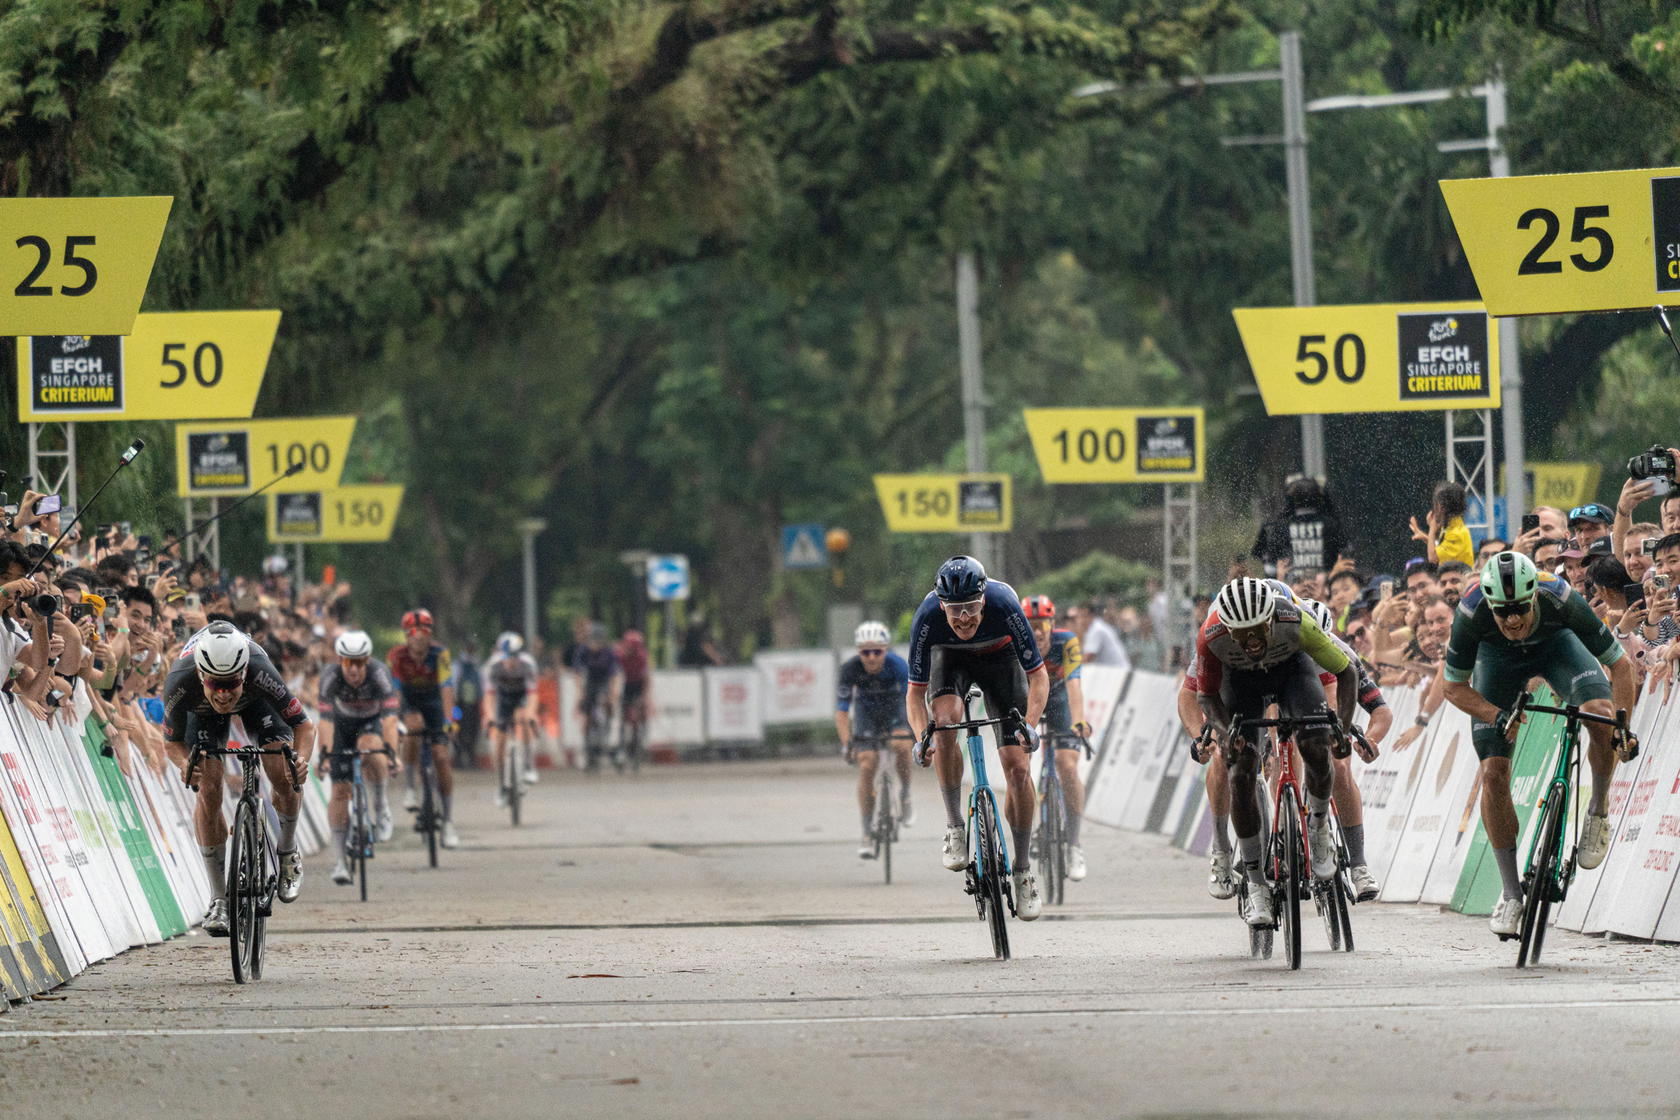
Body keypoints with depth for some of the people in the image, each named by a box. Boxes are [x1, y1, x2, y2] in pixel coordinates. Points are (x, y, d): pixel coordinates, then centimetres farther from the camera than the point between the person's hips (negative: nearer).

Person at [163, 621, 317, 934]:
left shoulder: (261, 673, -43)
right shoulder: (180, 683, -41)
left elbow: (304, 724, -29)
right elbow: (171, 740, -22)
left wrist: (302, 759, -50)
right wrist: (184, 763, -45)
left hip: (255, 700, 0)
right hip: (203, 712, 0)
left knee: (284, 779, -17)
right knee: (209, 793, -14)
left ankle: (287, 849, 15)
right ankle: (219, 899, -3)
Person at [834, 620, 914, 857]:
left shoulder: (898, 665, -31)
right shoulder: (850, 669, -28)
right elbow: (841, 710, -28)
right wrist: (846, 743, -40)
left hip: (895, 710, -1)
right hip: (866, 712, 1)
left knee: (901, 746, -30)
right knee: (866, 766, -13)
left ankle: (905, 795, -3)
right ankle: (868, 835, -7)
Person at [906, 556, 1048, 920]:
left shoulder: (1005, 606, -37)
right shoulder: (927, 618, -34)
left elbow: (1038, 675, -27)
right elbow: (916, 691, -22)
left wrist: (1030, 724, -42)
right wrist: (921, 736, -40)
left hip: (1000, 658, 0)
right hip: (951, 658, 0)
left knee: (1016, 766, -11)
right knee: (945, 721, -33)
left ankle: (1023, 867, 3)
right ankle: (955, 825, -16)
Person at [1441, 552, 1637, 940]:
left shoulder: (1561, 600, -38)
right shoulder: (1471, 614, -37)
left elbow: (1620, 664, -26)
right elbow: (1455, 688, -20)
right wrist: (1498, 717, -37)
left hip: (1555, 644, 0)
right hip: (1497, 656, 0)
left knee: (1601, 716, -30)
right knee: (1494, 774, -12)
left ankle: (1599, 810, -2)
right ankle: (1511, 893, -1)